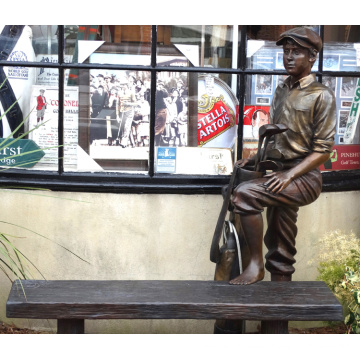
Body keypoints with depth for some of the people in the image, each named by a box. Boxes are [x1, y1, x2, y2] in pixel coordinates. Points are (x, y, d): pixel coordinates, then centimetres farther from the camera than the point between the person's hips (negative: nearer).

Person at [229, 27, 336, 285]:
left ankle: (256, 265, -19)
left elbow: (323, 150, -12)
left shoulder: (321, 95, -6)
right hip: (281, 176, 7)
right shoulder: (281, 92, 16)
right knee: (280, 250, 8)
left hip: (304, 177, -7)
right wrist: (254, 159, 4)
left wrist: (289, 176, -22)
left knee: (245, 193, -28)